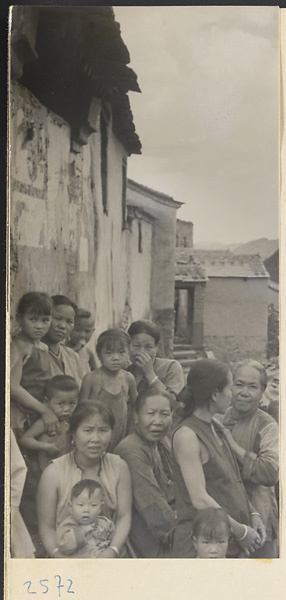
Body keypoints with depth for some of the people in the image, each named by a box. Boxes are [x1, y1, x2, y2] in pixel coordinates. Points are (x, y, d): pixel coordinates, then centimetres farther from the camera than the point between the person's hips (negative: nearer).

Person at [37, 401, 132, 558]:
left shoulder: (119, 467, 3)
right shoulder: (53, 473, -5)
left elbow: (124, 517, 1)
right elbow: (47, 527, -3)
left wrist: (113, 550, -16)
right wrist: (59, 555, -22)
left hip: (108, 553, 2)